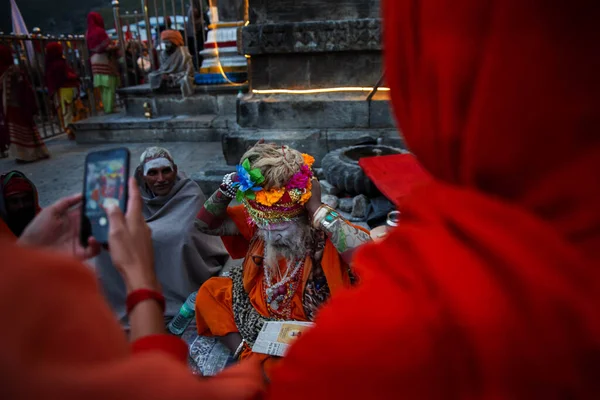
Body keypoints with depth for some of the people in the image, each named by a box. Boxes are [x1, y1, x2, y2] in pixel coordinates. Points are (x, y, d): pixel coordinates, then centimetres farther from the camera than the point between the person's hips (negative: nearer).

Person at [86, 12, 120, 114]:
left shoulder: (88, 32, 11)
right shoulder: (100, 31, -12)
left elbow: (90, 48, 13)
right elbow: (107, 47, -16)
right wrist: (116, 48, 3)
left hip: (95, 61, 7)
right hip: (105, 61, -7)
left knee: (103, 88, 11)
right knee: (109, 87, -4)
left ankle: (106, 108, 14)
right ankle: (110, 108, -5)